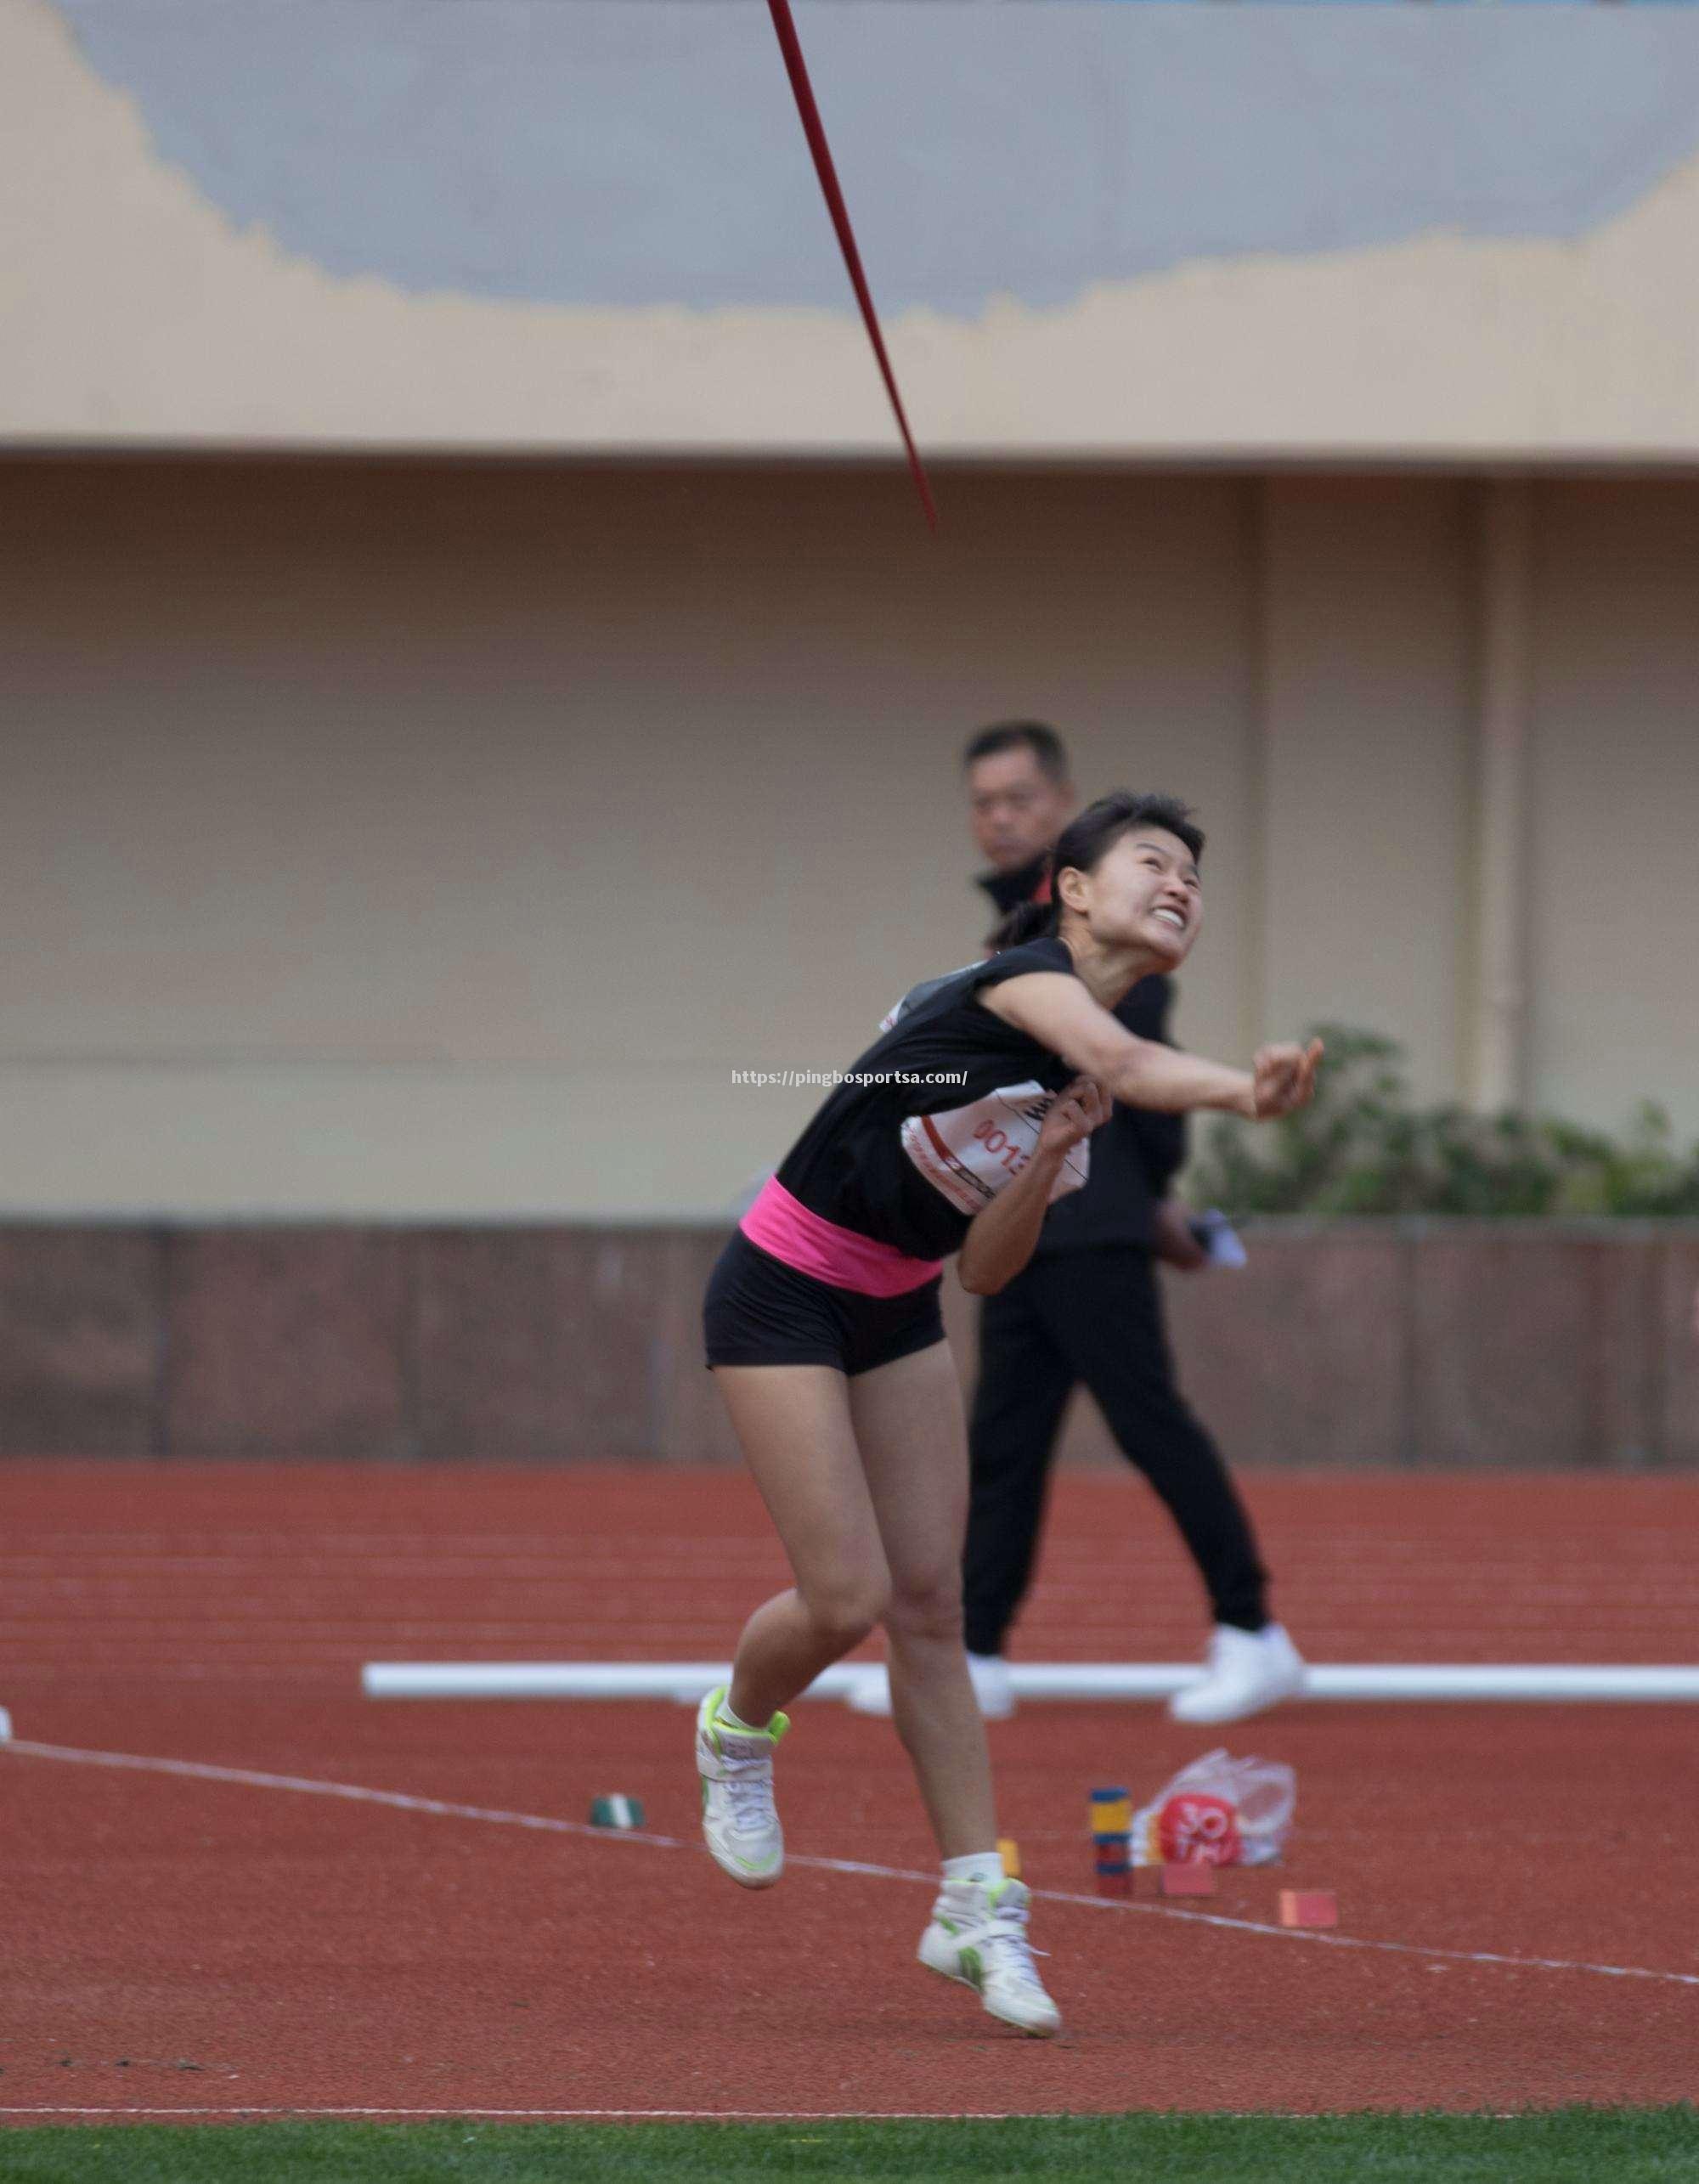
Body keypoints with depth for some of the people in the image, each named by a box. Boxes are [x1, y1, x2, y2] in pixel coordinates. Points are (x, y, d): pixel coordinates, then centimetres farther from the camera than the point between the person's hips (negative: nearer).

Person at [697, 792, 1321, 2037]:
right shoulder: (1029, 977, -19)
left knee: (931, 1607, 2)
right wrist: (1245, 1088, -61)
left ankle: (978, 1911, 3)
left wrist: (1047, 1164, -15)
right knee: (846, 1598, -10)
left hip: (899, 1307, 8)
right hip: (783, 1291, -8)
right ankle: (738, 1734, 23)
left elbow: (985, 1270, 3)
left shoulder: (1081, 1096, 5)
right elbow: (1127, 1065, -43)